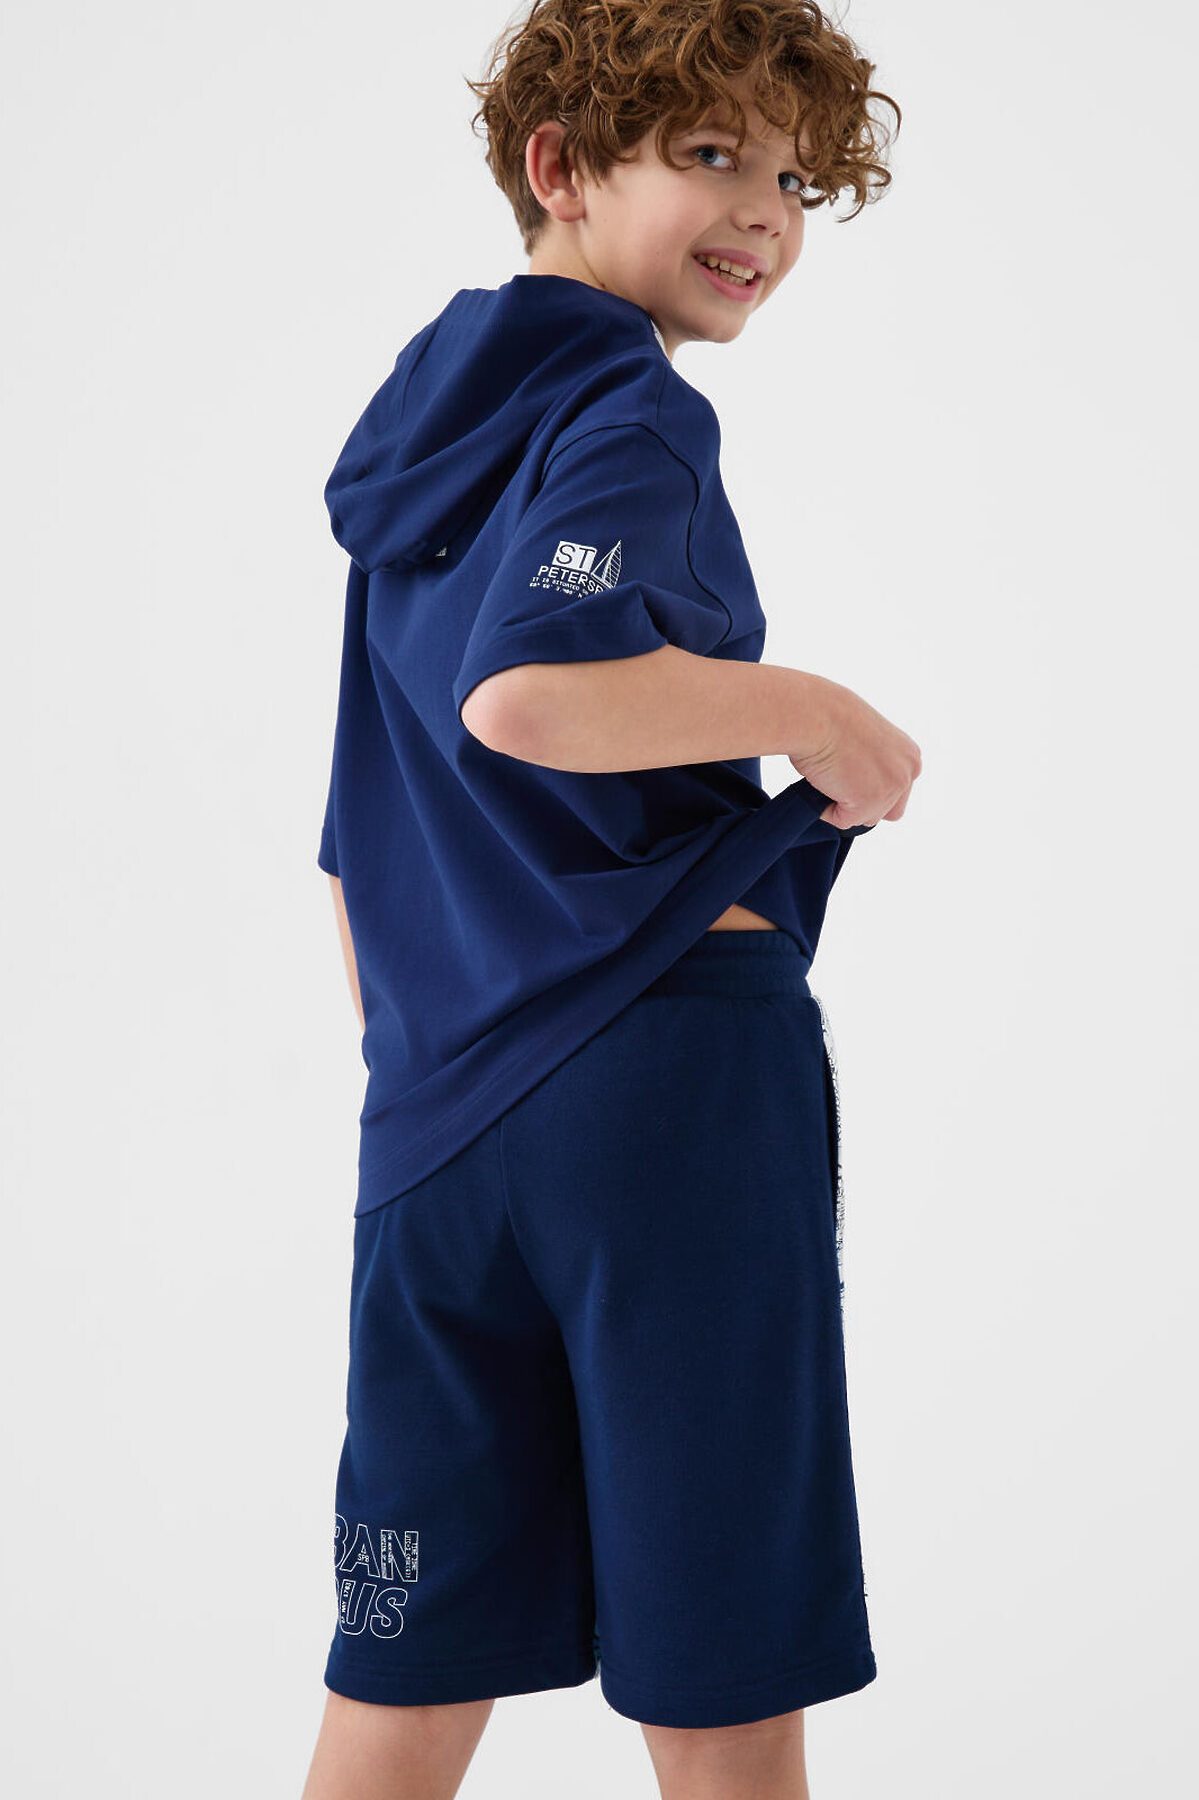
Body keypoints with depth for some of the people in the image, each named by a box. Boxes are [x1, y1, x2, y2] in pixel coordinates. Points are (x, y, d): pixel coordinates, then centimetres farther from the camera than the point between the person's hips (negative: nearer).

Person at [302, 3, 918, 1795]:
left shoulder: (424, 450, 18)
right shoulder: (630, 416, -7)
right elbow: (527, 691, -28)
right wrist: (815, 713, -14)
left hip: (437, 1116, 8)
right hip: (666, 1066, -8)